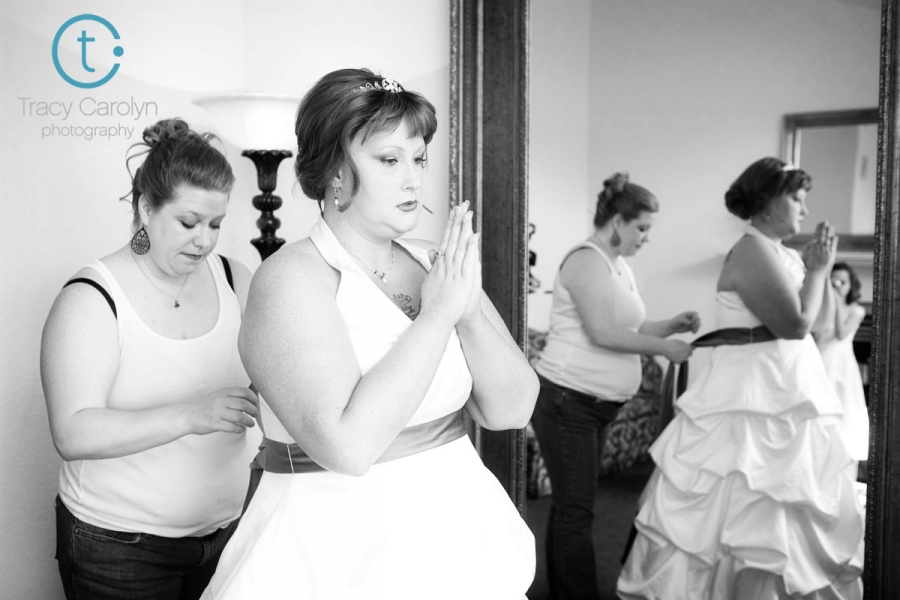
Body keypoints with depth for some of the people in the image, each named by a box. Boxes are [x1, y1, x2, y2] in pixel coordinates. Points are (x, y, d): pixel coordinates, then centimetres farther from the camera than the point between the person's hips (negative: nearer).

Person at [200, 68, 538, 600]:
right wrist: (437, 313, -22)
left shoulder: (435, 266, 1)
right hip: (343, 555, -5)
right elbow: (348, 445, -28)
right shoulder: (291, 277, -15)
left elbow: (513, 410, -1)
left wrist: (471, 309, -17)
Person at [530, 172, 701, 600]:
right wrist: (664, 348, -14)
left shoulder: (619, 266, 16)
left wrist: (671, 326, 7)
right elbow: (603, 333, -21)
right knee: (576, 509, -4)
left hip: (596, 404, 9)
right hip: (567, 402, -9)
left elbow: (626, 331, 20)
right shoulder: (587, 259, -13)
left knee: (571, 505, 14)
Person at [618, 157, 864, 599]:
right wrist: (819, 269, -9)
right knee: (751, 510, -3)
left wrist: (811, 267, 9)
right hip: (755, 396, -10)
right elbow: (796, 323, -20)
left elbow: (801, 321, 15)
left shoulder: (779, 252, 13)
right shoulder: (753, 251, -16)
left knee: (771, 513, 16)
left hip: (781, 393, 10)